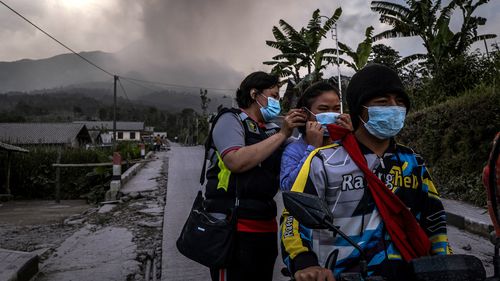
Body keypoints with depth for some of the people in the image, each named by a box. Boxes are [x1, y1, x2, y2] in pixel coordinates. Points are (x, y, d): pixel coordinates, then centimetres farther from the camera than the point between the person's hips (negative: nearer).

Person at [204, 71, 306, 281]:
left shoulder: (272, 130, 13)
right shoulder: (231, 119, -5)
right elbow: (237, 162, -22)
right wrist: (281, 134, -16)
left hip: (266, 225, 7)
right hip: (234, 226, -7)